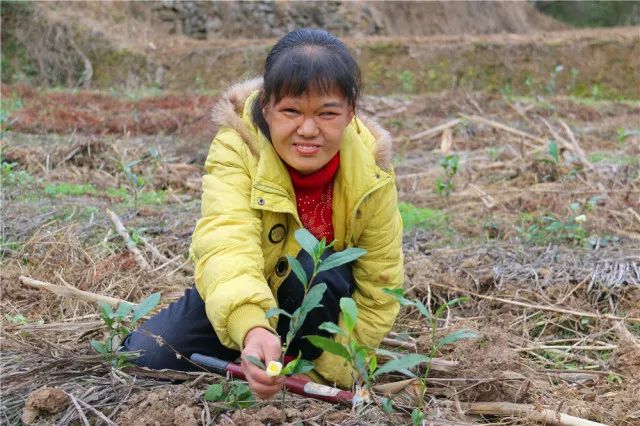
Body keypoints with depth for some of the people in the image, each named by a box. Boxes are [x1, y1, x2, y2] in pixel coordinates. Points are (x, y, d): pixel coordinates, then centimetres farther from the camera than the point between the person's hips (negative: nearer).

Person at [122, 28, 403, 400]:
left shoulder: (372, 174, -23)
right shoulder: (236, 147, -30)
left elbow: (378, 289, -14)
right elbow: (226, 242, -49)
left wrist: (326, 371, -21)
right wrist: (252, 329, -68)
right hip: (238, 299, 1)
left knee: (317, 269, -33)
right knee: (145, 358, -15)